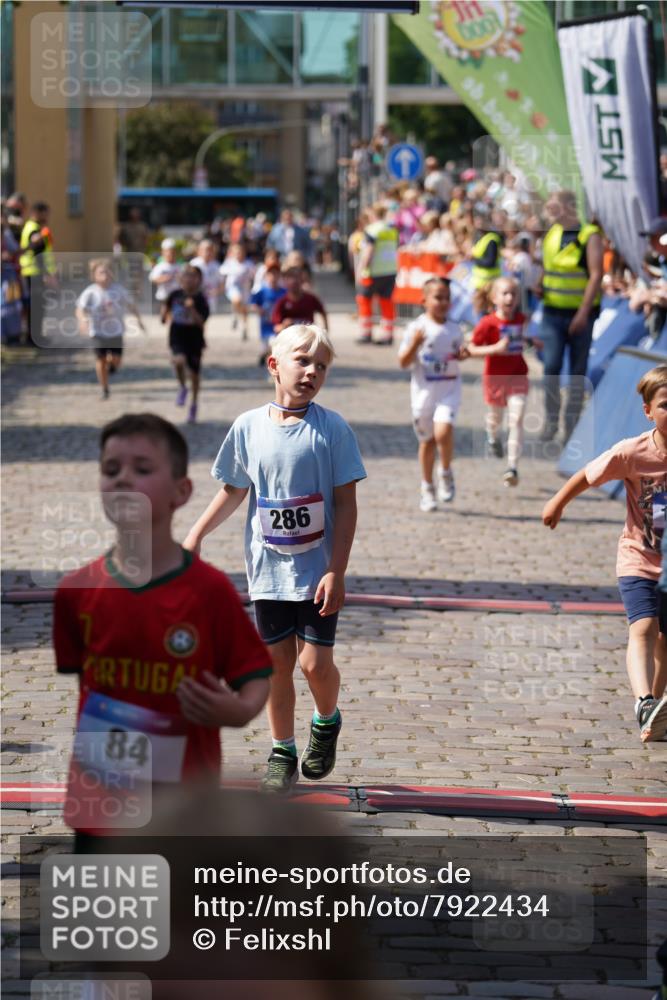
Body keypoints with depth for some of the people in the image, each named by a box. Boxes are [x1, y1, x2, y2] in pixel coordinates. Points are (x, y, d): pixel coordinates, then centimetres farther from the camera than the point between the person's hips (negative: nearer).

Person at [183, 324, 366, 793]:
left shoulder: (332, 429, -9)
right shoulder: (248, 427, -1)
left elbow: (346, 504, -8)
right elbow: (234, 491, 13)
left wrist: (336, 572, -13)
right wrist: (197, 534, 8)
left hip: (317, 572, -3)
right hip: (269, 568, 3)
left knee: (315, 661, -6)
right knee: (278, 662, 7)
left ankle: (327, 722, 25)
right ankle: (282, 751, 22)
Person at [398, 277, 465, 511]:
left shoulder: (453, 329, 5)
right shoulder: (417, 328, -4)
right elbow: (403, 362, -6)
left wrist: (462, 355, 0)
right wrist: (415, 343, -22)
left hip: (449, 388, 1)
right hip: (424, 389, -1)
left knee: (443, 431, -22)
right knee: (427, 439, 10)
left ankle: (446, 474, 4)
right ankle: (427, 489, 26)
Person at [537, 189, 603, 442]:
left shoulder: (590, 236, -8)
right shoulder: (551, 234, 8)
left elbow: (596, 275, -13)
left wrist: (583, 312, -18)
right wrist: (540, 288, -2)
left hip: (580, 314, -3)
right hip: (553, 313, 3)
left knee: (578, 371, 4)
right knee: (551, 366, -7)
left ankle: (572, 424, 11)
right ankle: (551, 420, 3)